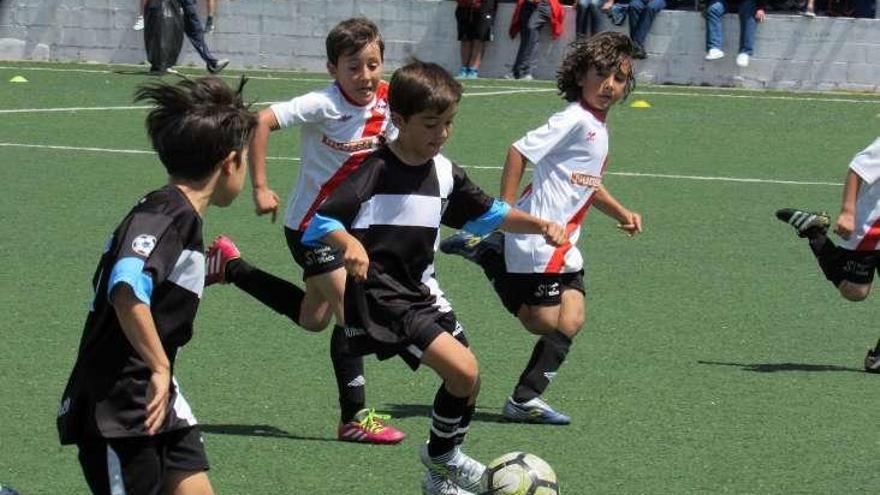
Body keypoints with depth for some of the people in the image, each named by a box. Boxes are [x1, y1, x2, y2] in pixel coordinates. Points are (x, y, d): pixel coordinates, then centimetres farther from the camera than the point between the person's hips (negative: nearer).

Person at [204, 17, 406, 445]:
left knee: (312, 318, 21)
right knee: (351, 313, -14)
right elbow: (262, 121, -30)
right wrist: (260, 189, -30)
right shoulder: (325, 105, -25)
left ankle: (228, 266, 36)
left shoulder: (383, 102, -5)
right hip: (310, 224, -8)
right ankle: (354, 417, -6)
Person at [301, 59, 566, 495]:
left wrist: (540, 226, 7)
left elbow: (487, 213, 20)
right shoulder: (374, 171, -16)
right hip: (381, 299, -8)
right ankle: (442, 459, 6)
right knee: (462, 370, -18)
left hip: (421, 292, 8)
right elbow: (319, 222, -21)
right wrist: (349, 243, -41)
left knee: (467, 376, 11)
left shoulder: (444, 173, 6)